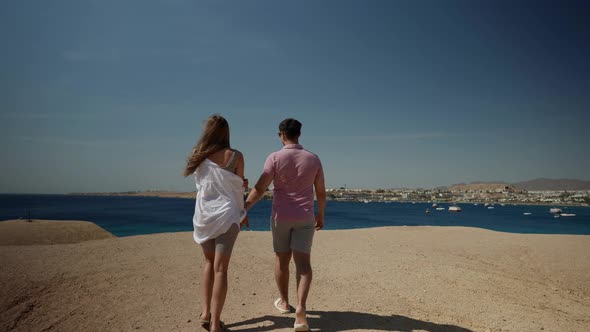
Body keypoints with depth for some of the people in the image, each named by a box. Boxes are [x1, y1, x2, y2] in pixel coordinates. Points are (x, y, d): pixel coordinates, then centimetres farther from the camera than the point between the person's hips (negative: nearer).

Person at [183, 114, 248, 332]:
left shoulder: (198, 157, 3)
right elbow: (237, 189, -2)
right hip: (226, 214, -3)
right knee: (220, 267, -1)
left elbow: (204, 184, 10)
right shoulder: (235, 156, -7)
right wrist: (242, 212, 15)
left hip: (204, 215, 4)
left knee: (209, 262, 20)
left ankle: (205, 312, 14)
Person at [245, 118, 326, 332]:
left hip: (281, 216, -1)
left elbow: (260, 188, -13)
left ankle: (284, 302, 32)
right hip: (304, 218, 1)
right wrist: (321, 215, 18)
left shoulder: (275, 158, -8)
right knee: (303, 262, -2)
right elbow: (321, 192, 5)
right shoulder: (313, 159, 1)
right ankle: (300, 309, -17)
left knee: (282, 259, 16)